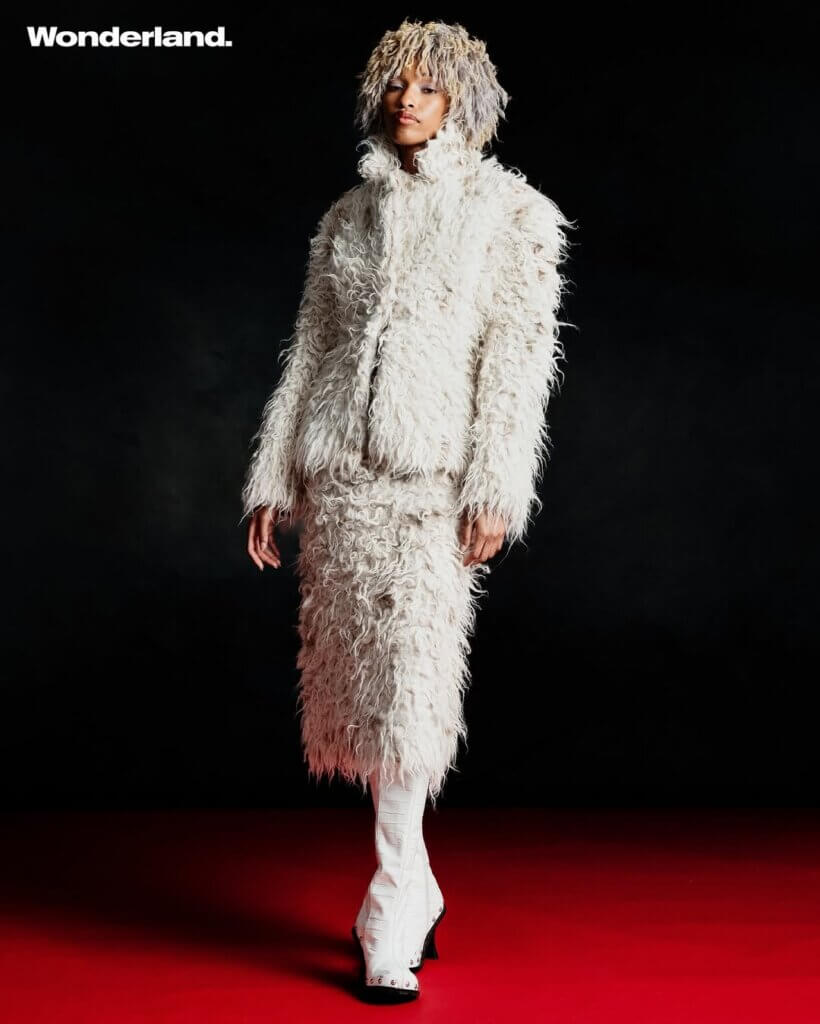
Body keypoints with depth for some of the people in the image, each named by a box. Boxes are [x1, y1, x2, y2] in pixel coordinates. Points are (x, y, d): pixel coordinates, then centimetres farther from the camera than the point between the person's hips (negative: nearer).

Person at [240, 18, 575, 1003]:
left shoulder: (509, 209, 6)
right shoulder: (350, 213, 16)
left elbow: (515, 352, -3)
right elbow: (309, 348, 15)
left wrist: (494, 488, -12)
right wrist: (273, 478, 10)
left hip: (432, 474, -4)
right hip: (340, 470, 4)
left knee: (407, 683, -9)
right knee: (359, 679, 5)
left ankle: (392, 918, 1)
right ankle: (414, 887, 20)